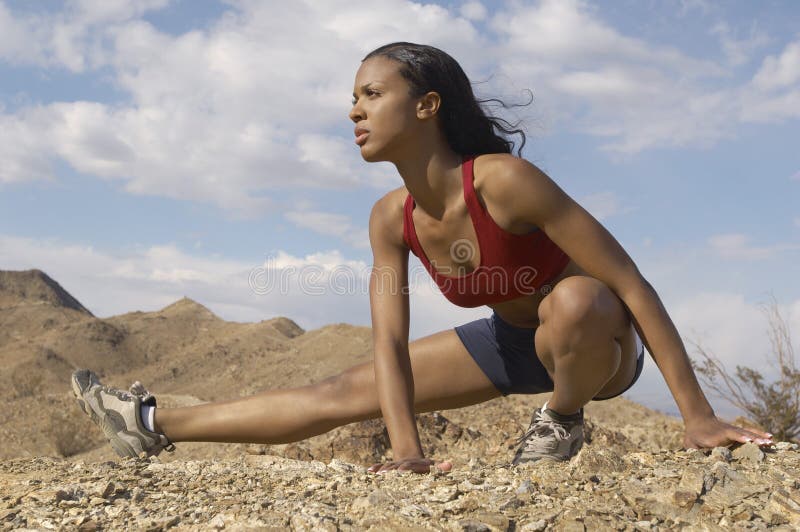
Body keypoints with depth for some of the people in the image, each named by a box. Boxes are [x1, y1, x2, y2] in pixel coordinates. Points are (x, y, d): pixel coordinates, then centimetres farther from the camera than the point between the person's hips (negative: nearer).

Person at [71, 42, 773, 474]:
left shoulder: (503, 179, -34)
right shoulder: (392, 219, -14)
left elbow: (630, 281, -32)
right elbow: (390, 343, -13)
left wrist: (698, 415, -32)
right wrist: (406, 449, -27)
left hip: (600, 342, -5)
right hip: (514, 341, 5)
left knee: (574, 302, -42)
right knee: (345, 393, 3)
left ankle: (564, 420, -9)